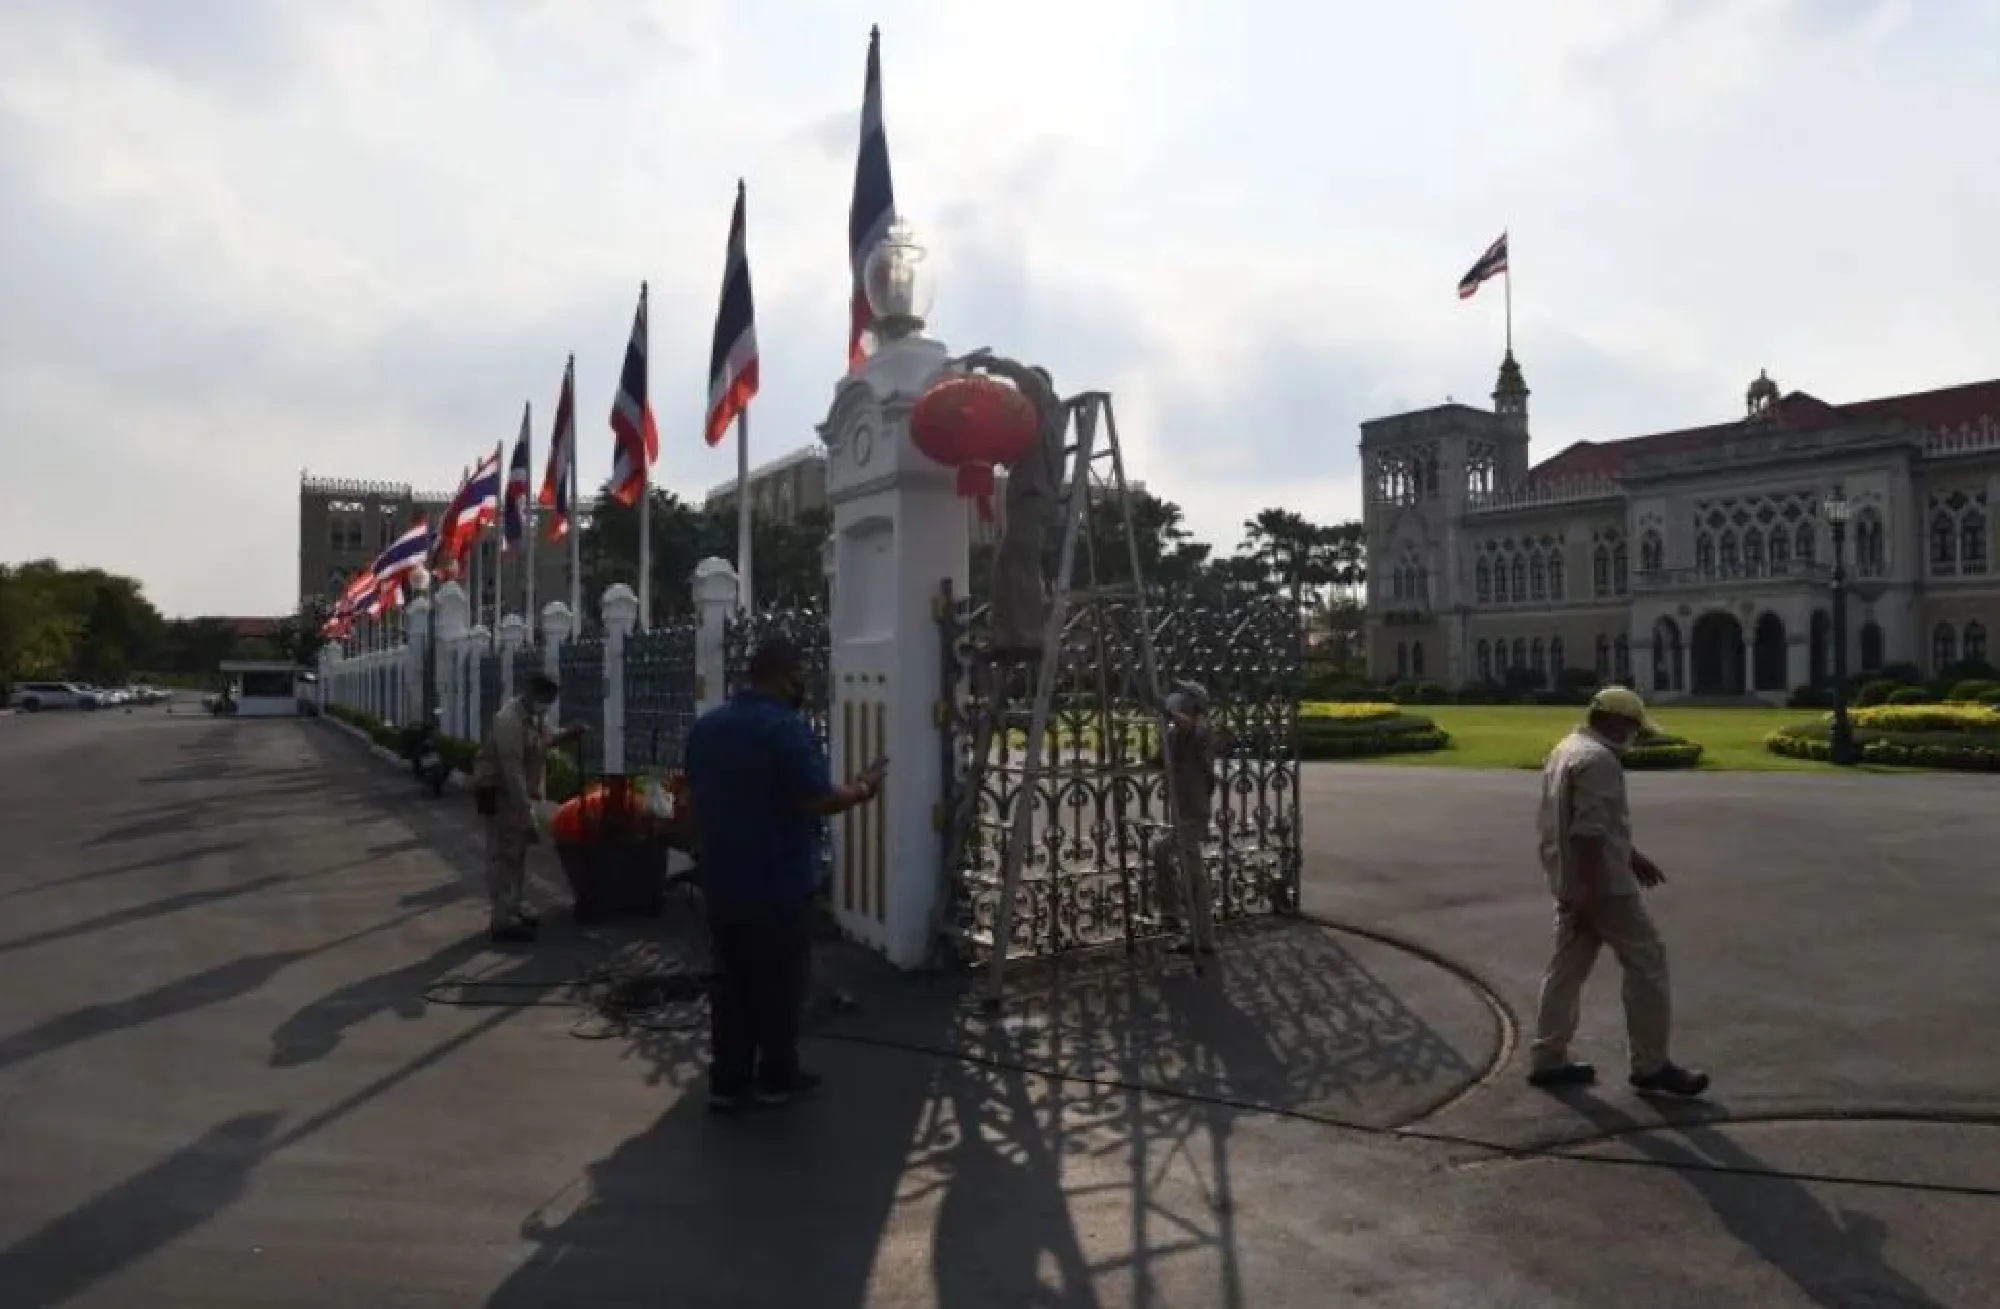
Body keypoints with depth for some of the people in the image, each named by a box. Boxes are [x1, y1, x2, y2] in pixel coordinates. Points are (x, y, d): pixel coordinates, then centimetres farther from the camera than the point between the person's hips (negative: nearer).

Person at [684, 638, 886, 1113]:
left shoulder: (705, 727, 8)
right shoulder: (787, 728, -18)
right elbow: (818, 801, -22)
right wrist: (862, 789, -5)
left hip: (722, 879, 7)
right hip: (779, 882, -7)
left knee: (730, 980, 12)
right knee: (779, 982, 7)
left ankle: (727, 1081, 16)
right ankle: (776, 1078, 18)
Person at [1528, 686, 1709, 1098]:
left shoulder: (1567, 749, 14)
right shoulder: (1598, 760, -19)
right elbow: (1589, 834, -24)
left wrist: (1631, 856, 27)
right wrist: (1591, 894, -24)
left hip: (1570, 883, 10)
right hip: (1602, 884, -10)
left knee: (1567, 967, 12)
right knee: (1647, 965, 2)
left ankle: (1549, 1060, 16)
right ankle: (1651, 1066, 10)